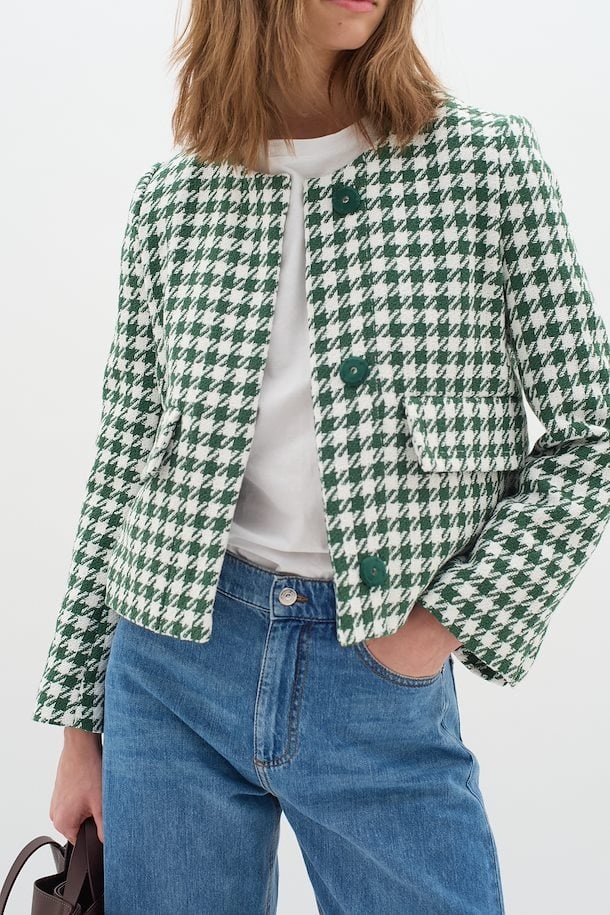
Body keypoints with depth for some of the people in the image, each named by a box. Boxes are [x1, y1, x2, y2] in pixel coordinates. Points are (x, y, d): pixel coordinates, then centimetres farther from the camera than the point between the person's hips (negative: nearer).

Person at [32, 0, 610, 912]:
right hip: (173, 658, 2)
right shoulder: (168, 196, 2)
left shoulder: (487, 157, -3)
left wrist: (446, 622, -9)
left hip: (385, 675, -1)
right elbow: (120, 469, 6)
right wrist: (81, 722, 8)